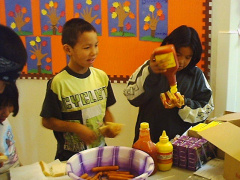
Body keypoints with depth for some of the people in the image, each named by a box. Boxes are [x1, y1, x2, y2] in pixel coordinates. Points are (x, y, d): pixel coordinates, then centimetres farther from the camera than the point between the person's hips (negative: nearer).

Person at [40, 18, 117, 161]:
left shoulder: (101, 77, -3)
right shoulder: (58, 83, -17)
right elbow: (47, 121, -11)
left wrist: (110, 125, -9)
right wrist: (76, 128, -20)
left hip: (100, 149, 4)